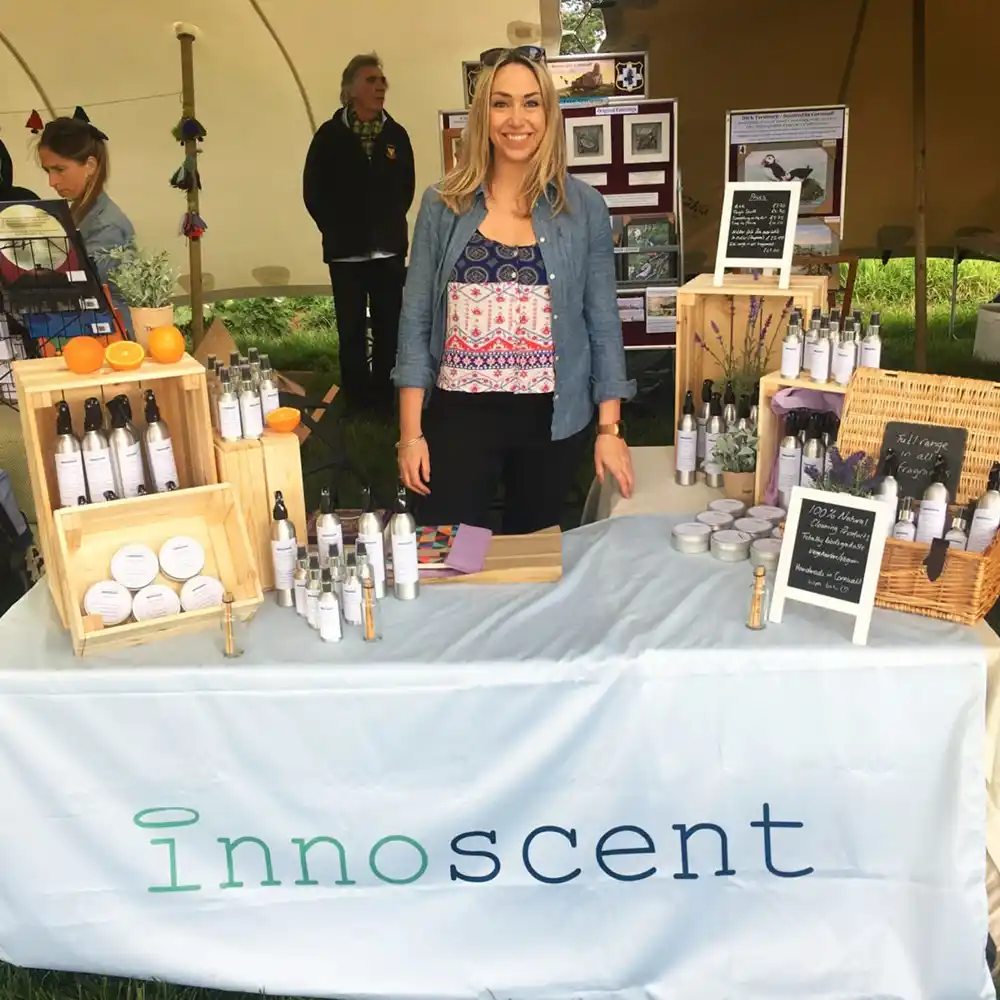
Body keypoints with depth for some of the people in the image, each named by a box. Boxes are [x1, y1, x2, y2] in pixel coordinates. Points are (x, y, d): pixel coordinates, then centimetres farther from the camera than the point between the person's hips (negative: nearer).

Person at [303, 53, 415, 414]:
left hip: (389, 247, 2)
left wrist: (391, 224, 6)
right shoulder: (330, 135, -3)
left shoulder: (396, 134, 4)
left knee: (388, 326, 4)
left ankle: (384, 395, 14)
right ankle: (356, 398, 13)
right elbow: (313, 192, 1)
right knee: (352, 328, 4)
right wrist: (335, 230, 1)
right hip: (346, 249, -2)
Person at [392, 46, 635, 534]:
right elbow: (416, 320, 1)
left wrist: (609, 429, -2)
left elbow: (603, 323, 2)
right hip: (459, 416, 0)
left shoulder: (584, 207, 0)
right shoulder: (443, 205, 0)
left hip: (552, 419, 1)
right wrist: (410, 431, -3)